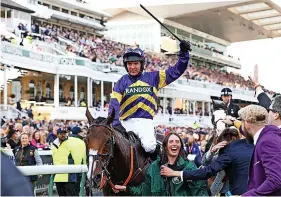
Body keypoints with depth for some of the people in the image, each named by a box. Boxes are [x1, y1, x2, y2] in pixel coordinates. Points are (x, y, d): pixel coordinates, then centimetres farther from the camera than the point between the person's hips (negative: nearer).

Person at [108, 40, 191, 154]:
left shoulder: (153, 78, 7)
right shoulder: (122, 82, 6)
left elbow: (175, 71, 8)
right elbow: (114, 103, -5)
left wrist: (184, 53, -3)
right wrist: (115, 123, -20)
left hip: (145, 122, -1)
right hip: (127, 122, 1)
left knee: (149, 146, -26)